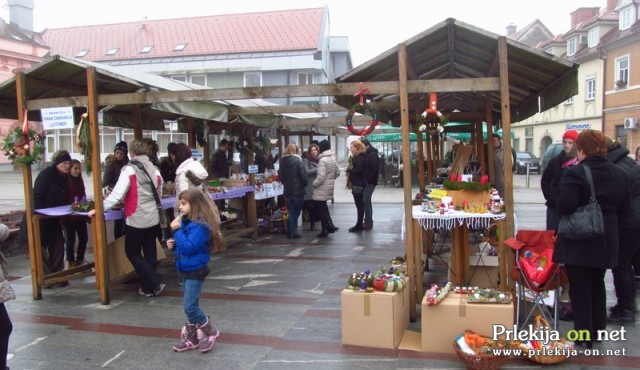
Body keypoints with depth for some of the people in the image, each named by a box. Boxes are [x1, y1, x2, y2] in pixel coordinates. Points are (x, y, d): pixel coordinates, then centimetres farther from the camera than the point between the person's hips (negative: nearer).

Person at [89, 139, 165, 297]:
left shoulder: (129, 170, -11)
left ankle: (154, 284, 0)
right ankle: (148, 287, 19)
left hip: (136, 219, -6)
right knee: (150, 252, 13)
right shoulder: (155, 170, 6)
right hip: (153, 218, 6)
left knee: (132, 252, 8)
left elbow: (117, 193, -16)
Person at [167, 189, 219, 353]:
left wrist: (177, 230, -23)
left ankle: (210, 332, 11)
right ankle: (191, 338, 27)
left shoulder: (199, 226, -21)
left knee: (189, 306, -8)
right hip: (186, 270, 9)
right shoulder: (186, 222, 7)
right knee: (189, 305, 16)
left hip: (195, 271, -9)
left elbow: (189, 248, -27)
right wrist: (174, 244, 0)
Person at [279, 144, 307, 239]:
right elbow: (303, 176, -13)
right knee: (296, 212, 8)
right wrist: (305, 184, 5)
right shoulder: (298, 161, -12)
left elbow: (281, 177, 9)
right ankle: (293, 232, 8)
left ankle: (291, 232, 12)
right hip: (298, 191, -4)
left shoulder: (282, 162, 2)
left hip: (287, 191, 4)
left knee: (291, 212, 12)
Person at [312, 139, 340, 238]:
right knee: (324, 207, 20)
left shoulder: (322, 160, -20)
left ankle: (325, 230, 6)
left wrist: (314, 183, -10)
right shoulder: (333, 158, 6)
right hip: (330, 186, 8)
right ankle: (330, 226, 19)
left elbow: (321, 176, -24)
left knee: (320, 208, 3)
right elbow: (338, 172, 13)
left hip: (322, 189, -8)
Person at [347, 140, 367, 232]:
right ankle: (359, 225, 19)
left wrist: (349, 170, -14)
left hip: (358, 184, -10)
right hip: (359, 183, 10)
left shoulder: (359, 158, -15)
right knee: (360, 204, 13)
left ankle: (359, 226, -1)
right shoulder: (357, 157, 16)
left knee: (359, 205, -5)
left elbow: (359, 171, -24)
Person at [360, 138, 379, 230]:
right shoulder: (368, 154, 16)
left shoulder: (373, 155, -13)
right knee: (366, 200, 13)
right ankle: (369, 221, 21)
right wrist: (366, 179, 9)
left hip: (370, 181, -10)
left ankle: (368, 222, -7)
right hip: (368, 181, 10)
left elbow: (374, 169, -20)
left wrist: (368, 179, -19)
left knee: (366, 200, -10)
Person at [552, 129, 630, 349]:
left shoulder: (574, 173, -18)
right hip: (606, 241, 6)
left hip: (578, 242, -6)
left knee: (580, 288, 3)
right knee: (597, 284, 21)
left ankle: (584, 337, 9)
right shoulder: (620, 174, 4)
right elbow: (623, 208, 9)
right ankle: (598, 329, 33)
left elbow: (564, 206, -23)